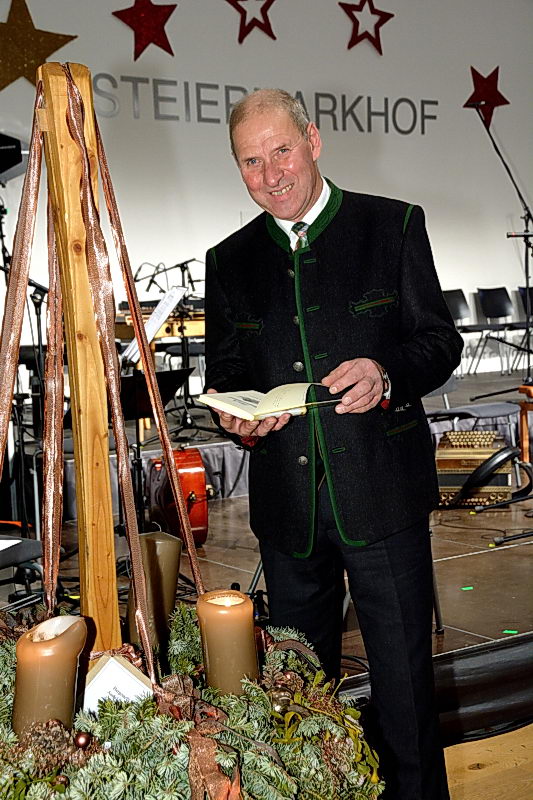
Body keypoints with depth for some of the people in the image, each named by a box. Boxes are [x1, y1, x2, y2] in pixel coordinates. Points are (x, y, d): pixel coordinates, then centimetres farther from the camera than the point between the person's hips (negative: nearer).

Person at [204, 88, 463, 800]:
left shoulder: (393, 226, 2)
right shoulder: (229, 261, 10)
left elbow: (441, 341, 1)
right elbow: (223, 373, 14)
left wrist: (386, 373, -19)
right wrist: (238, 416, -8)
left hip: (382, 496, -3)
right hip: (286, 502, 3)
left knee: (404, 680, 4)